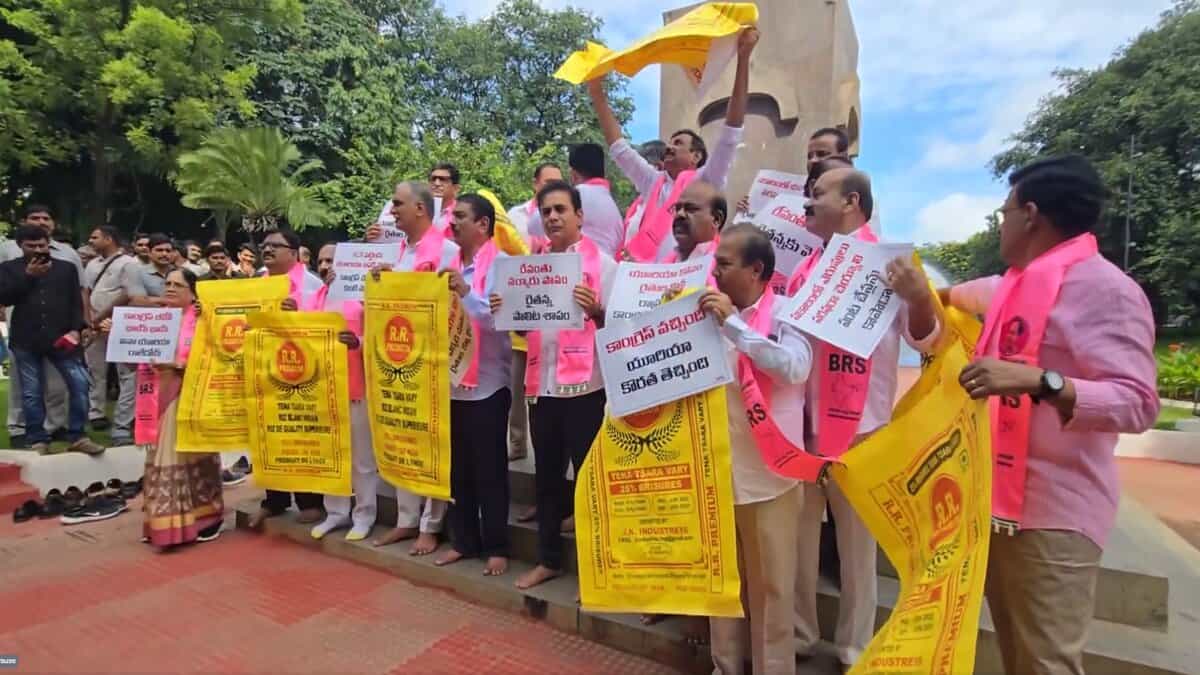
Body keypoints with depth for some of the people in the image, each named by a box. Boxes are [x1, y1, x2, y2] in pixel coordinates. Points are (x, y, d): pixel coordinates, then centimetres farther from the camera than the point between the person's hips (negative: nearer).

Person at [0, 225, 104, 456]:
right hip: (25, 340, 0)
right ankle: (37, 440, 15)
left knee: (80, 384, -8)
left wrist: (76, 329, -6)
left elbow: (76, 302, 7)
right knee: (31, 392, 5)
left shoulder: (67, 268, 11)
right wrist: (28, 276, -9)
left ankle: (77, 437, 0)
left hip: (61, 338, 0)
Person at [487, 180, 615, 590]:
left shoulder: (601, 262, -3)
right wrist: (504, 311, -4)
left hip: (584, 385, -5)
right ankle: (548, 559, 32)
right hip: (541, 383, 6)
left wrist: (594, 310, -26)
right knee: (546, 476, 16)